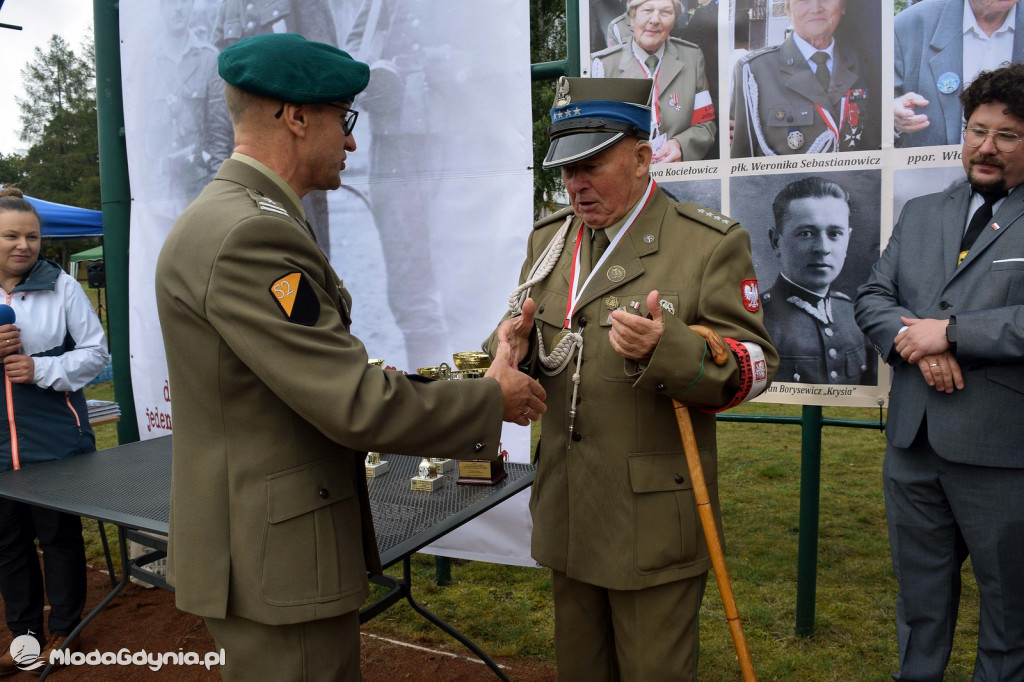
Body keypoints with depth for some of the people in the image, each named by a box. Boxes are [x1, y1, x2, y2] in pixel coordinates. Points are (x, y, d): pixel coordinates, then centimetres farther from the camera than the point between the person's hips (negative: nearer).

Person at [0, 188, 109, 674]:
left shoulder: (61, 287, -3)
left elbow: (96, 352, -2)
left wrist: (42, 369, -16)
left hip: (57, 442, -2)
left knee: (60, 535, 9)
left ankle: (64, 632, 26)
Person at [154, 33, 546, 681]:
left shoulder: (239, 218, 10)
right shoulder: (250, 233, -23)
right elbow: (355, 403, -25)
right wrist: (492, 400, -11)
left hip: (279, 542, 10)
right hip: (274, 556, -10)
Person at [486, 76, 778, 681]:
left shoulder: (712, 243, -8)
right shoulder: (549, 239, 9)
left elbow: (754, 365, -11)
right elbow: (526, 339, 15)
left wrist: (668, 348, -30)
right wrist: (514, 343, -10)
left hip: (655, 527, -5)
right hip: (567, 516, 6)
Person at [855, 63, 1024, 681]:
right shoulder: (920, 214, 12)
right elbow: (873, 298, 6)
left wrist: (950, 333, -18)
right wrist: (917, 342, -12)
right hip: (914, 441, 5)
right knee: (919, 597, 21)